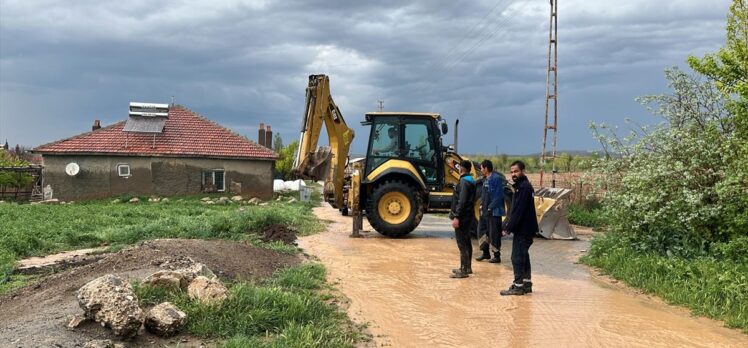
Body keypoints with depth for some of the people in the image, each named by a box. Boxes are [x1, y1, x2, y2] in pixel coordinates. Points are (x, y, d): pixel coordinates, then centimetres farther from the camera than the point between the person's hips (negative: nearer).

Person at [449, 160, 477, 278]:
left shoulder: (464, 182, -16)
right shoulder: (470, 181, 14)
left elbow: (462, 202, -23)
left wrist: (456, 217, -24)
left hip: (462, 218, -10)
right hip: (468, 217, 10)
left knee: (462, 243, -8)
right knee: (466, 242, 16)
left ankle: (463, 270, -7)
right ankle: (467, 267, 25)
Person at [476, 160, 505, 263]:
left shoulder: (497, 178, -15)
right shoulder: (485, 179, 13)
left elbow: (498, 196, -19)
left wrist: (490, 208, -19)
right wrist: (482, 205, 8)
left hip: (494, 212, -9)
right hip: (485, 211, 9)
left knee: (494, 233, -2)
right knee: (482, 230, 14)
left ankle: (497, 255, 8)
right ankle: (486, 253, 26)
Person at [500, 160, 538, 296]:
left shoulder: (524, 187, -16)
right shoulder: (521, 186, 16)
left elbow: (519, 210, -21)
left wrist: (509, 227, -19)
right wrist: (509, 226, 13)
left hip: (523, 229, -10)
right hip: (524, 228, 10)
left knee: (517, 257, -6)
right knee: (523, 256, 15)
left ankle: (518, 286, -2)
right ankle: (526, 284, 22)